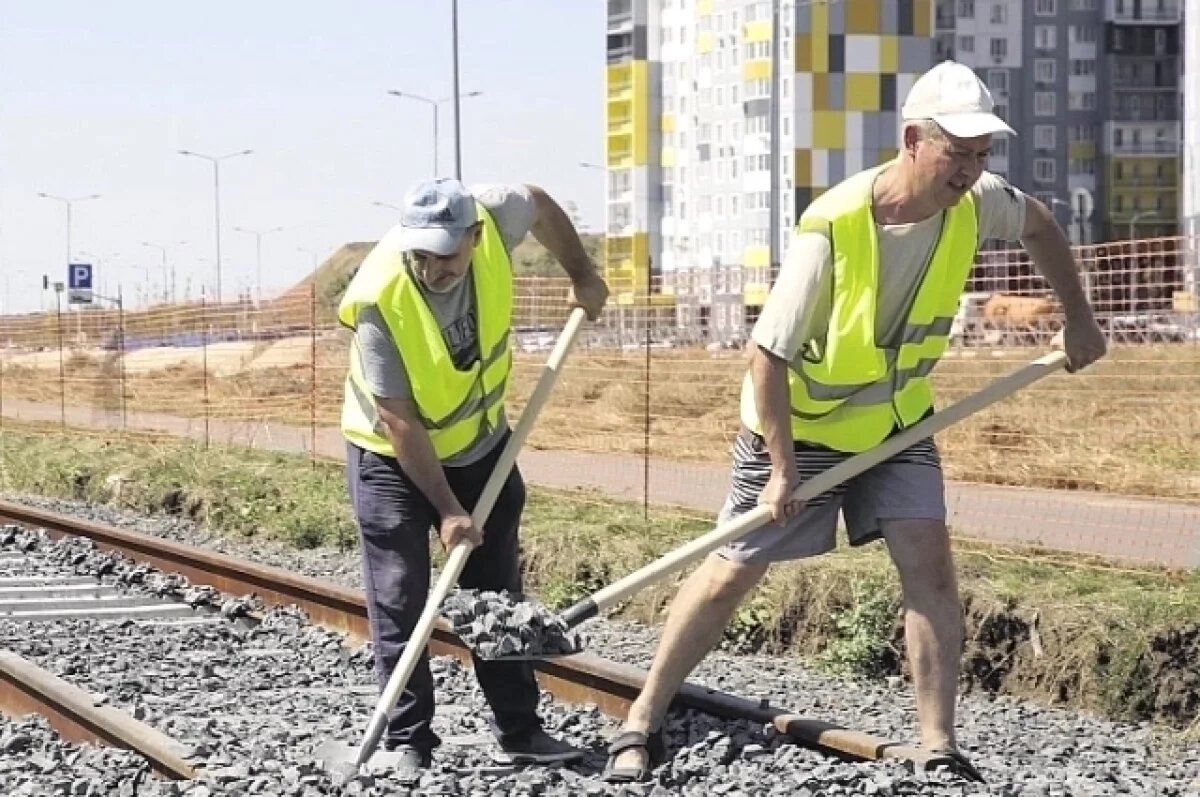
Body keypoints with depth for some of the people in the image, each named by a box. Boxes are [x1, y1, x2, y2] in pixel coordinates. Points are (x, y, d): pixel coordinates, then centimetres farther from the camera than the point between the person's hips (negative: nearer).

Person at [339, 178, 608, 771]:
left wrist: (582, 276, 7)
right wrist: (447, 509, -23)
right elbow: (400, 422, -26)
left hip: (480, 446, 5)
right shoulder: (379, 299, -32)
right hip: (392, 456, -5)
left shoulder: (493, 218, -22)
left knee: (498, 593, 9)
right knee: (400, 604, -5)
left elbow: (539, 204, 5)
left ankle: (517, 732, 16)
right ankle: (408, 744, 2)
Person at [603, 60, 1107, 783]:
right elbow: (769, 353, -26)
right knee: (734, 571, 3)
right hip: (800, 424, -4)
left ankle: (941, 749, -6)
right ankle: (642, 726, 16)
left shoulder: (975, 203, -17)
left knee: (929, 565, -11)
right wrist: (783, 466, -24)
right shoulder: (832, 228, -33)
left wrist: (1079, 319, 10)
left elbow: (1039, 225, 10)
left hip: (897, 422, 4)